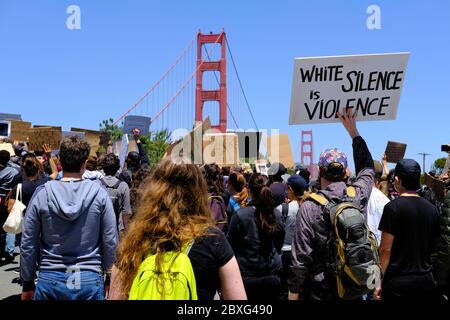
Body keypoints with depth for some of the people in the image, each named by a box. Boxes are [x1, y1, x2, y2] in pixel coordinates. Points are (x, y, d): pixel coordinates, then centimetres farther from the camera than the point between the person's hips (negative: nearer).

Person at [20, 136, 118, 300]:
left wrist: (27, 282, 10)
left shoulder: (42, 194, -7)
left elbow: (28, 245, -2)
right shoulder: (99, 193, -9)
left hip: (49, 280, 1)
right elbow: (110, 241, -6)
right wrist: (105, 268, 11)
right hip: (89, 280, 0)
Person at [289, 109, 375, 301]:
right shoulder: (359, 196, -8)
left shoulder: (309, 208, -19)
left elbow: (300, 258, -17)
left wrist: (293, 293, -6)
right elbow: (367, 167, 14)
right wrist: (353, 130, 23)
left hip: (319, 291, -4)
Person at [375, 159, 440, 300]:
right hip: (426, 279, 5)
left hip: (398, 281, -5)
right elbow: (432, 246, 14)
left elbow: (386, 249, -15)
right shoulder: (432, 209, 4)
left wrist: (381, 281, -7)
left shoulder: (393, 207, -13)